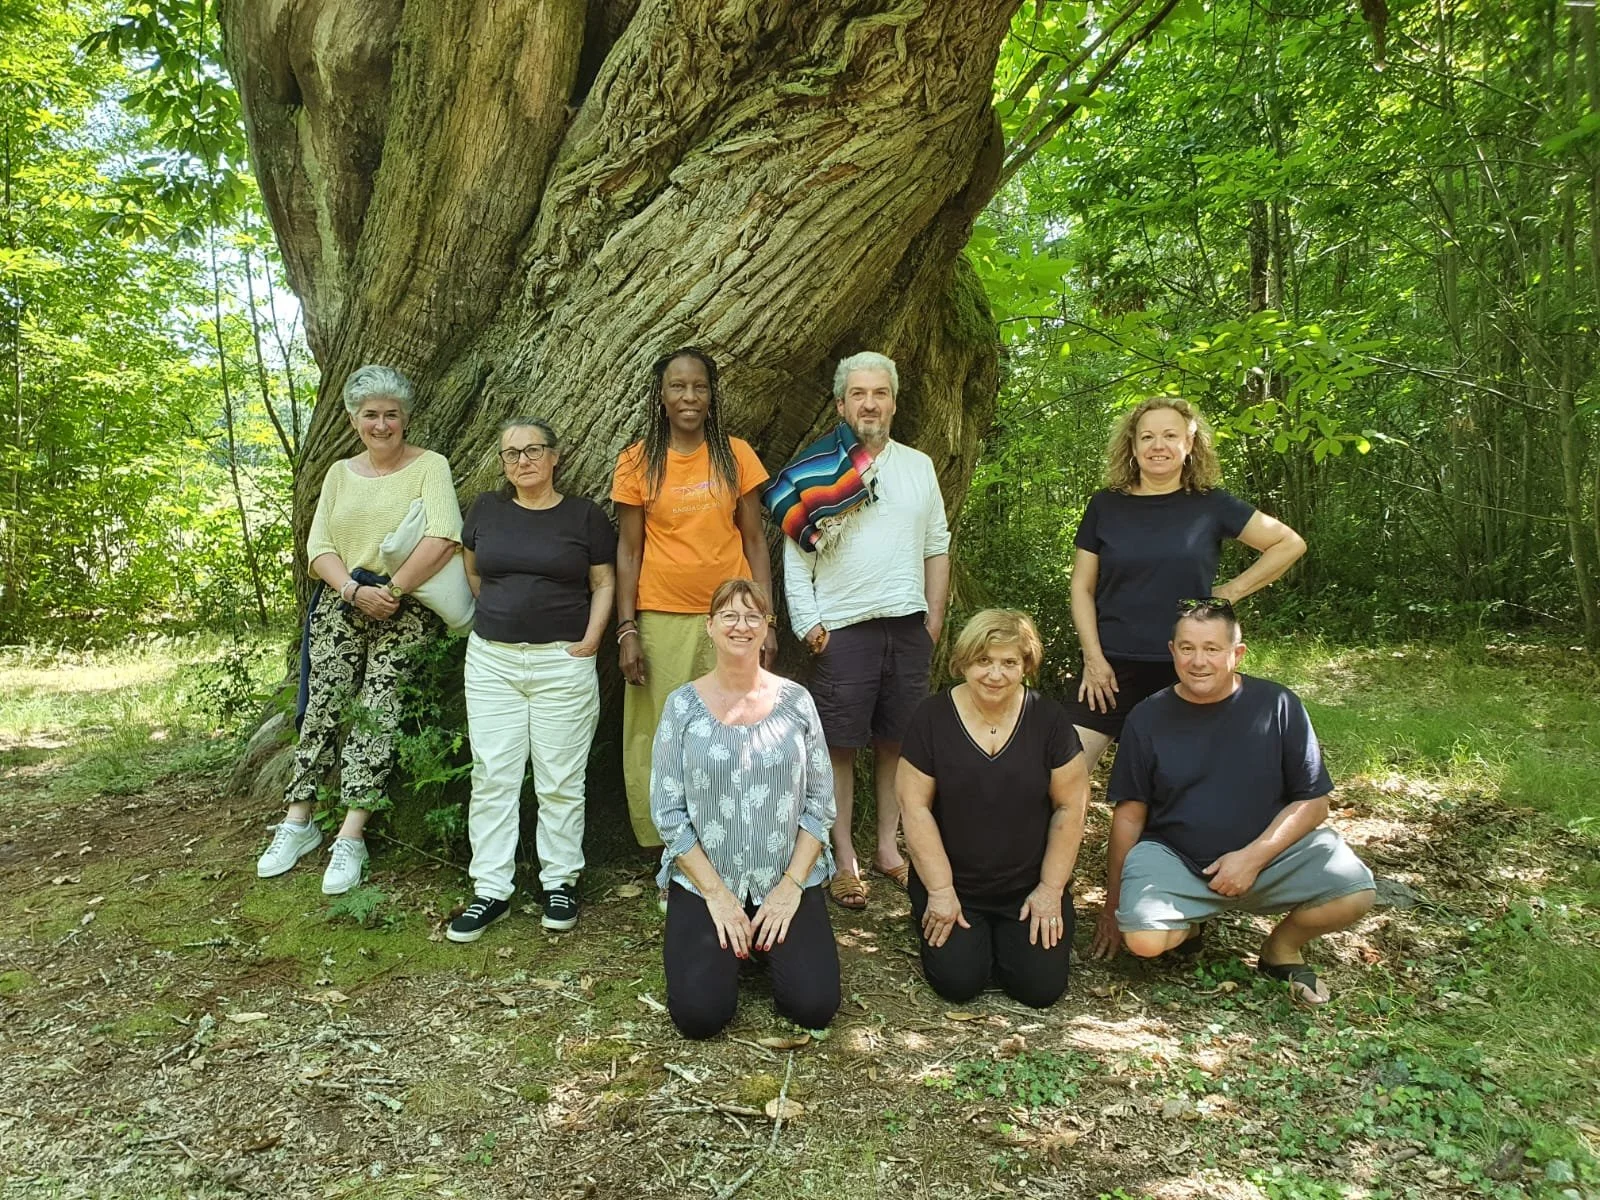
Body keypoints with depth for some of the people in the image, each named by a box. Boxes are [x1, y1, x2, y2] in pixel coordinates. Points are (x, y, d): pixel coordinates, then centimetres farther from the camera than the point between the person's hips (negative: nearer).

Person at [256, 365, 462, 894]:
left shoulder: (429, 466, -2)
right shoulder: (340, 473, 15)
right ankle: (298, 820, 13)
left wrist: (392, 592, -15)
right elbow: (318, 546, 7)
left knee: (377, 714, -8)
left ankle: (351, 836, -4)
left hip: (406, 613, -4)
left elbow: (444, 539, -18)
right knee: (323, 708, 1)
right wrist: (354, 589, -11)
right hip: (341, 606, 4)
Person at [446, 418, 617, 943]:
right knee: (491, 777, 3)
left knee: (560, 780, 3)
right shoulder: (485, 510, 7)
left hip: (562, 665, -2)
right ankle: (490, 890, 12)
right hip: (491, 661, 3)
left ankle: (560, 882, 17)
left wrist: (589, 641, -7)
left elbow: (604, 583, 3)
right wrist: (499, 613, 12)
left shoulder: (584, 515, 0)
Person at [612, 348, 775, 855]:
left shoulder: (735, 454, 3)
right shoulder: (638, 462, 1)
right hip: (662, 619, 0)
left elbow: (754, 541, 5)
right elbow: (628, 550, 3)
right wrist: (627, 631, -3)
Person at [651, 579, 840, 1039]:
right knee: (699, 1014, -15)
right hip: (702, 880, -1)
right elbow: (667, 812, -5)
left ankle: (767, 939, 18)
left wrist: (792, 885, -9)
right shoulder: (683, 705, -4)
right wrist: (715, 894, -11)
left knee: (814, 1006, -13)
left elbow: (821, 802, 0)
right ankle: (724, 939, 18)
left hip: (790, 879, 1)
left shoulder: (795, 700, -2)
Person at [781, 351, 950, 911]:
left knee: (897, 742, 9)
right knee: (840, 745, 0)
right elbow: (795, 555, -1)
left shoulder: (919, 466, 11)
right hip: (843, 629, -3)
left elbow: (937, 548, 13)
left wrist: (934, 621, 7)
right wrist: (808, 624, -8)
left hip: (908, 625, 3)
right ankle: (845, 859, 12)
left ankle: (888, 848, 22)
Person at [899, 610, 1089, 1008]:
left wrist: (1051, 889, -4)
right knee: (958, 980, -14)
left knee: (1041, 986, -10)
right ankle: (958, 929, 19)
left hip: (1028, 888, 1)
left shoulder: (1048, 718, -6)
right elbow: (915, 807, -9)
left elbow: (1070, 806, -2)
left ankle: (1006, 938, 23)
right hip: (952, 886, -1)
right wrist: (940, 892, -11)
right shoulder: (932, 718, -9)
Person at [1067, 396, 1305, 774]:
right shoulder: (1105, 506, 3)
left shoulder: (1210, 505, 2)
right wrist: (1093, 658, -5)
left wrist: (1232, 590, 0)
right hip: (1113, 667, 0)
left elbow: (1290, 544, 6)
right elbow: (1082, 588, 4)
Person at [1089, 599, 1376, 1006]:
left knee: (1354, 892, -24)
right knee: (1143, 939, -28)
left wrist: (1253, 857, -17)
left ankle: (1281, 948, 8)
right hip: (1174, 858, -1)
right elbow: (1129, 815, 0)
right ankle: (1189, 924, 11)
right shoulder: (1148, 718, -4)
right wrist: (1113, 905, 3)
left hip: (1268, 854, 1)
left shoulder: (1277, 705, -6)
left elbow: (1312, 801, -4)